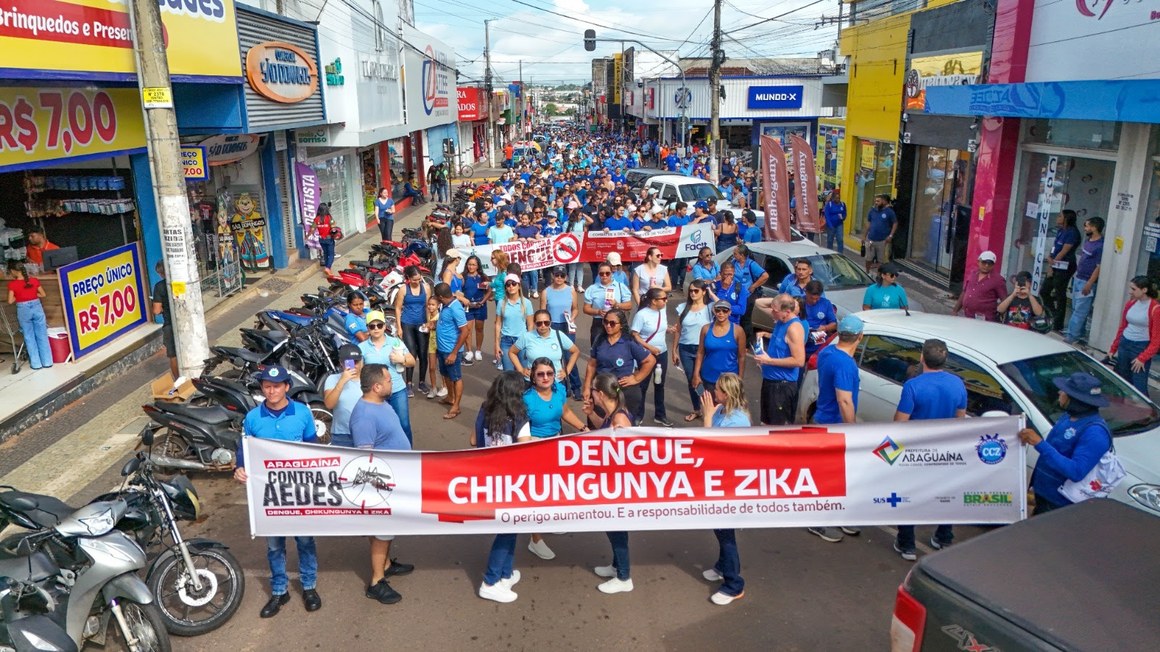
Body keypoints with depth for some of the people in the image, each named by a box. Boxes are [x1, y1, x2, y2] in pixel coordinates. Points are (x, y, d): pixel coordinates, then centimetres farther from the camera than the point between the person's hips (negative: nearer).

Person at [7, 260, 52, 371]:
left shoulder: (12, 284, -10)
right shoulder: (34, 280, -3)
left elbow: (10, 301, -10)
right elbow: (43, 295, 3)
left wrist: (18, 297, 8)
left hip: (23, 310, -2)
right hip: (37, 307, 2)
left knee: (29, 337, 10)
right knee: (42, 336, 10)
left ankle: (36, 363, 13)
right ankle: (47, 362, 14)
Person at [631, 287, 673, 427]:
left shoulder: (663, 310, -1)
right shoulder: (642, 314, -19)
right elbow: (634, 335, -18)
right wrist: (649, 347, -22)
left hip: (662, 353, 6)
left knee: (660, 385, 17)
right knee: (642, 386, 5)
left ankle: (660, 415, 31)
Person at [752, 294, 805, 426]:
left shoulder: (794, 328, -23)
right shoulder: (781, 320, 2)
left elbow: (799, 360, -27)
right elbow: (758, 303, 14)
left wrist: (769, 361, -22)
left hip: (783, 384, -9)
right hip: (770, 379, 9)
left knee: (779, 424, 2)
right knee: (767, 421, 22)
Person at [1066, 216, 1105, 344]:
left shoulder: (1100, 246, -19)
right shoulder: (1088, 241, 9)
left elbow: (1099, 267, -19)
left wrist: (1089, 284, -20)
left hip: (1087, 282, -9)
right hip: (1078, 279, 9)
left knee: (1080, 311, -6)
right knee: (1076, 308, 15)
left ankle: (1072, 336, -4)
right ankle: (1079, 333, 24)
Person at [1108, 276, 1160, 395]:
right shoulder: (1130, 303, 5)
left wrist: (1142, 359, -14)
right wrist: (1113, 349, 14)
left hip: (1141, 348, -6)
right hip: (1124, 344, 6)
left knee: (1139, 387, -6)